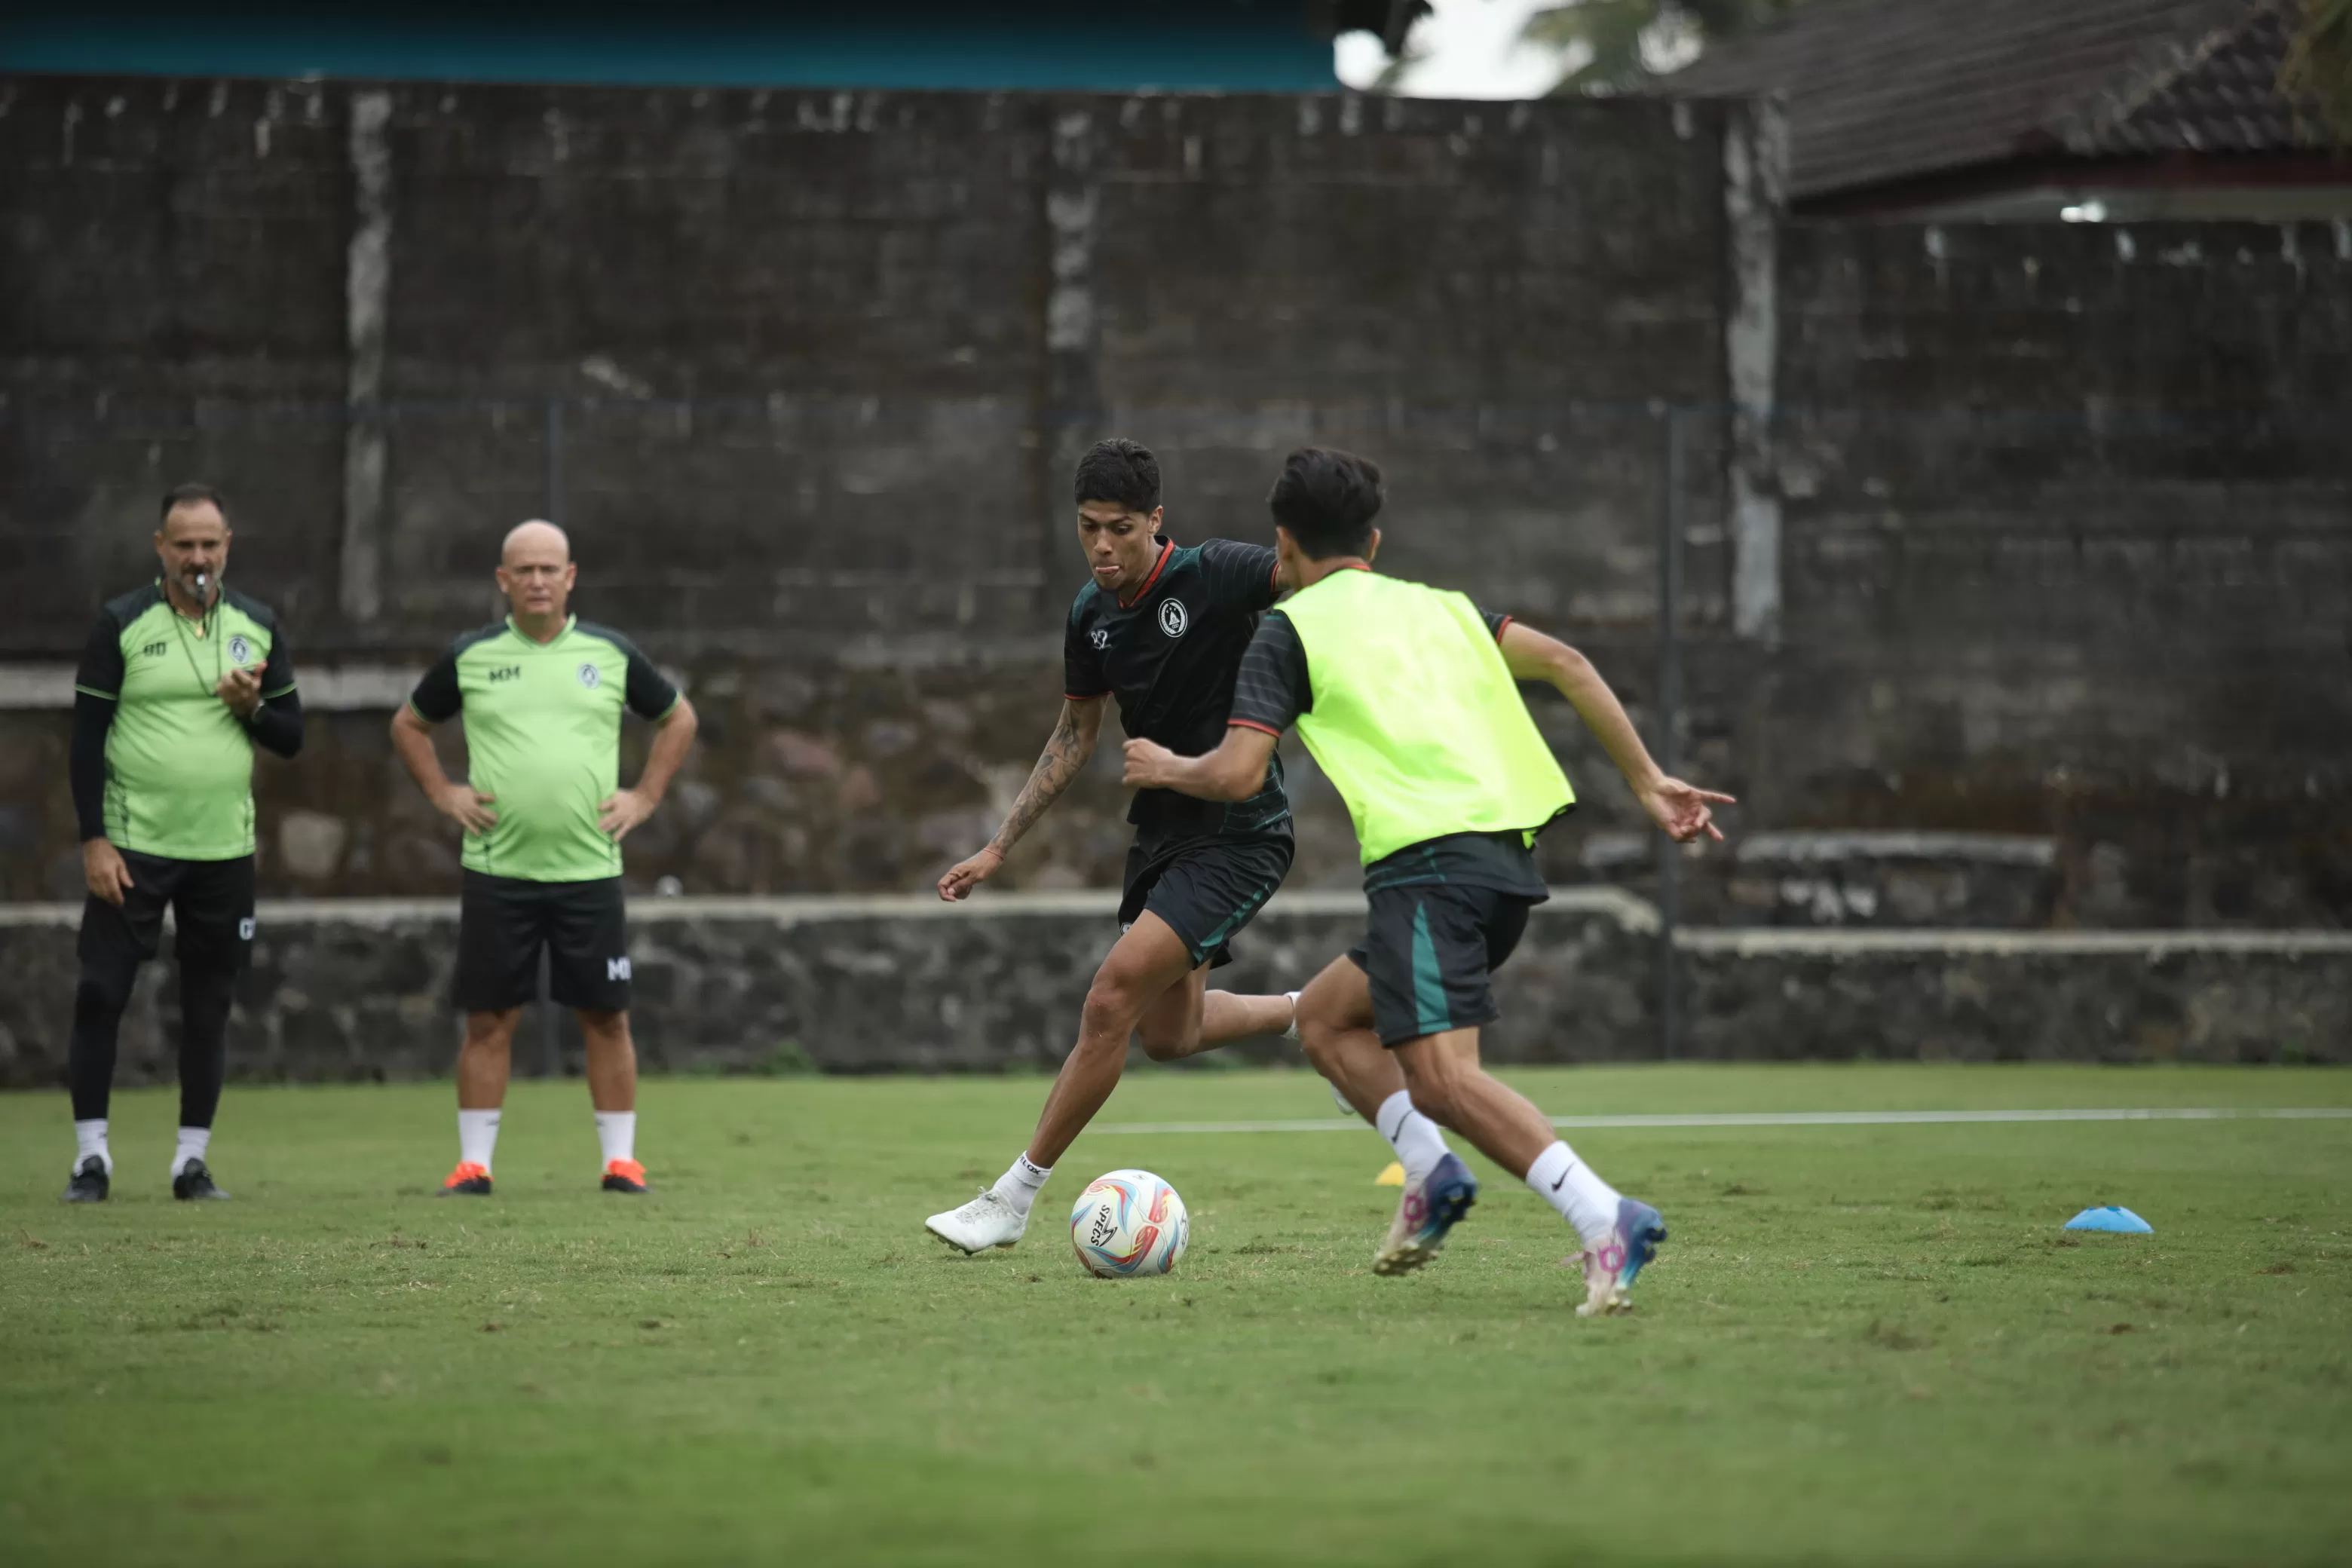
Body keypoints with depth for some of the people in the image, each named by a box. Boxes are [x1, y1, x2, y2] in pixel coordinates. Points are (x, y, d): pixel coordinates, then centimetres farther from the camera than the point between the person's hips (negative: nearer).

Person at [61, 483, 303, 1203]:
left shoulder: (258, 626, 7)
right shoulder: (121, 624, -3)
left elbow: (292, 736, 11)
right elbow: (86, 738, -4)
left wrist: (252, 709, -11)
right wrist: (94, 840, -10)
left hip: (225, 849, 3)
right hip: (132, 846, -3)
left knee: (209, 1008, 5)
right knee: (100, 995, -5)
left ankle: (192, 1161, 12)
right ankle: (91, 1156, 3)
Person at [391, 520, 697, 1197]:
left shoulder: (611, 653, 5)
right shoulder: (471, 657, 4)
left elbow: (678, 718, 18)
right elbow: (409, 724, 18)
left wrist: (645, 796, 8)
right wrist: (442, 793, 6)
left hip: (590, 870, 0)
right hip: (497, 870, 0)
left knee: (606, 1018, 1)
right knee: (488, 1020, 0)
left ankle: (621, 1160, 9)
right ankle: (473, 1164, 5)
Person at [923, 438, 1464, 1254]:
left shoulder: (1213, 574, -18)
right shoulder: (1092, 615, 3)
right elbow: (1075, 735, 15)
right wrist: (997, 849, 14)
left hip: (1239, 835, -8)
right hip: (1161, 831, 8)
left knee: (1112, 1001, -17)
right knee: (1168, 1033, 17)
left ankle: (1014, 1198, -9)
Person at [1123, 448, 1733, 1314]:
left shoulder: (1288, 631, 6)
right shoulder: (1434, 606, 24)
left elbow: (1233, 774, -2)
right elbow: (1564, 664, 14)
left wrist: (1165, 768, 20)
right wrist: (1648, 780, 13)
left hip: (1428, 860, -8)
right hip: (1510, 856, 8)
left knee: (1442, 1078, -16)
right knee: (1324, 1018, 23)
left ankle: (1606, 1220, -33)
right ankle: (1432, 1175, 5)